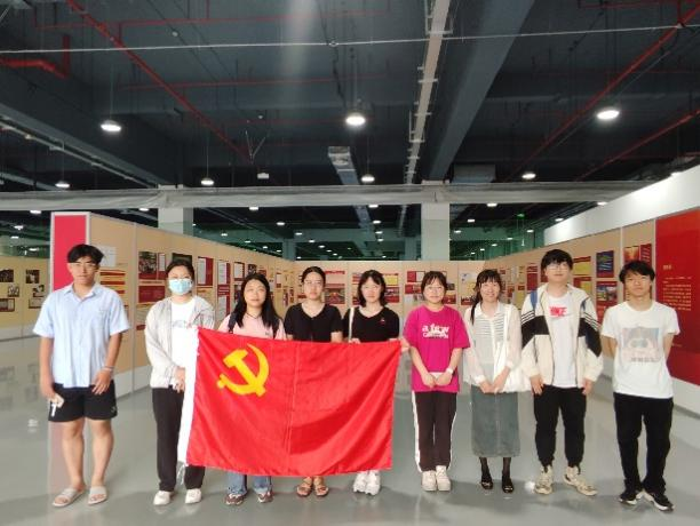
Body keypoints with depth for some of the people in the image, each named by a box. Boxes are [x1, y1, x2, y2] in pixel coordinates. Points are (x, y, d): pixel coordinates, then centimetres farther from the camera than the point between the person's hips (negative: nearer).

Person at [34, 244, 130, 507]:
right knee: (69, 430, 13)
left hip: (97, 377, -2)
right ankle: (76, 482, 29)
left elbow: (115, 336, -5)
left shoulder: (109, 298, -4)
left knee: (101, 428, 8)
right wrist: (44, 374, -1)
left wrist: (107, 369, -12)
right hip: (63, 378, 3)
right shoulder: (55, 299, 4)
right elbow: (46, 339, 4)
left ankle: (97, 481, 24)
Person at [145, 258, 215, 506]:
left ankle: (193, 484, 20)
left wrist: (191, 374, -12)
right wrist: (175, 370, -12)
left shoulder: (205, 309, 2)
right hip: (165, 381, 2)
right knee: (166, 434, 7)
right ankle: (166, 485, 23)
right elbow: (152, 346, -1)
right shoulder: (158, 309, 8)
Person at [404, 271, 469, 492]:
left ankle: (442, 469, 22)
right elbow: (412, 347, -4)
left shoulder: (453, 315, 3)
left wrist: (449, 372, -10)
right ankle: (427, 470, 19)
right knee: (424, 427, 8)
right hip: (422, 380, -1)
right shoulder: (415, 315, -1)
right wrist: (425, 373, -11)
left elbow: (458, 347, 1)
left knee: (444, 426, 9)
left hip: (447, 380, 1)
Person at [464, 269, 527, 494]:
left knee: (507, 423, 3)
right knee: (481, 424, 5)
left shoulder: (511, 311, 1)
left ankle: (506, 473, 16)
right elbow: (469, 349, -2)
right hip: (480, 379, 0)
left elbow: (515, 346, -4)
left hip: (506, 378, 0)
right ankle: (484, 470, 20)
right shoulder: (470, 314, 2)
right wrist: (481, 379, -9)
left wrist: (503, 375, -13)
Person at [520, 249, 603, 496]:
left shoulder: (582, 299, 2)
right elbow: (526, 337, -4)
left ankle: (573, 471, 30)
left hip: (575, 378, 2)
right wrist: (532, 371, -8)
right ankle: (546, 471, 24)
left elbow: (593, 338, 3)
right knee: (545, 426, 8)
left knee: (575, 426, 13)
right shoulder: (534, 299, -2)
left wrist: (591, 373, -1)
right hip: (545, 377, -1)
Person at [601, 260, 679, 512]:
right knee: (627, 440, 11)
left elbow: (665, 351, 7)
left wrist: (651, 370, 7)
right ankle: (632, 485, 30)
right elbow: (612, 349, 5)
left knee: (659, 442, 11)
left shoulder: (667, 313, -2)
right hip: (626, 389, -1)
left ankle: (654, 487, 32)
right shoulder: (614, 313, -5)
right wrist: (631, 368, 6)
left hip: (660, 389, 1)